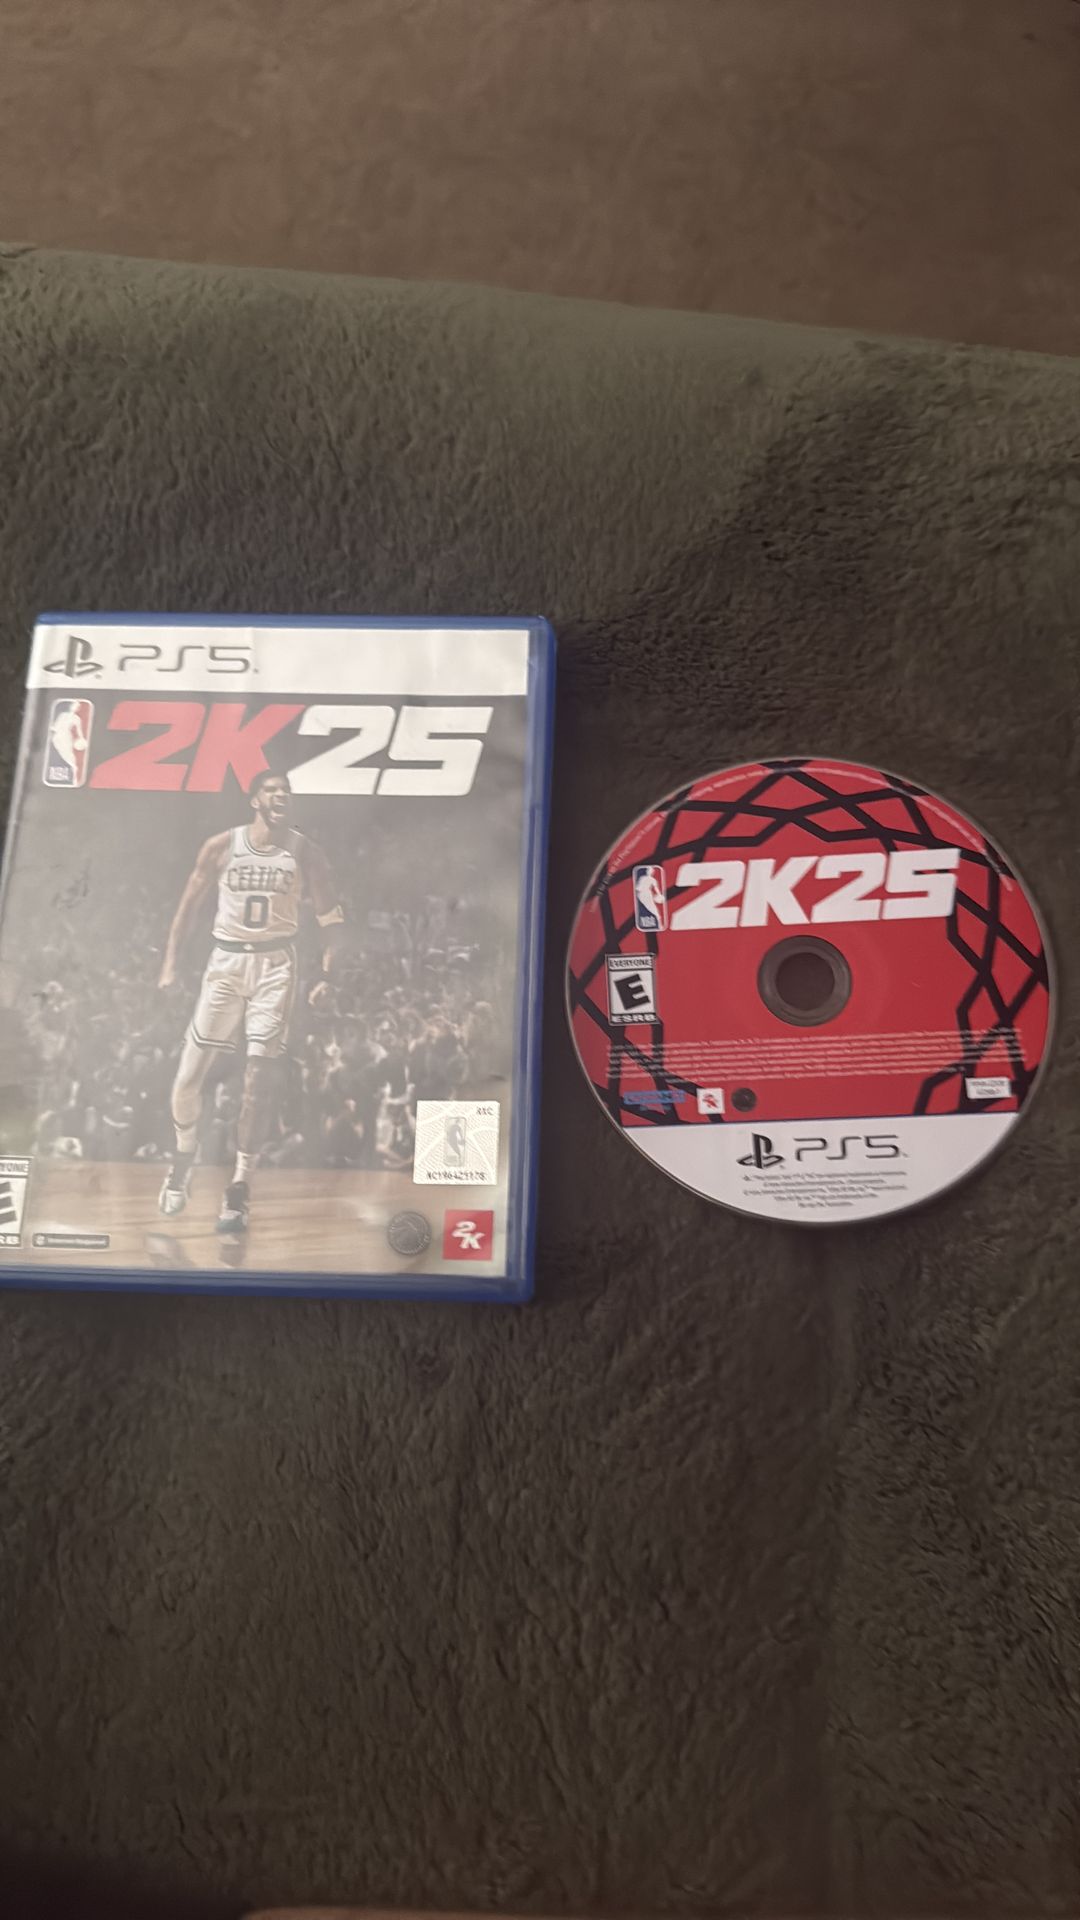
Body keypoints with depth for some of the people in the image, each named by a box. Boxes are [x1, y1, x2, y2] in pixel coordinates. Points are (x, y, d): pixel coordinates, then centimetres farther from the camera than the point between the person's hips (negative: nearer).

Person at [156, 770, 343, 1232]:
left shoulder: (304, 852, 0)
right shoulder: (221, 846, 1)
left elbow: (331, 917, 3)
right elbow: (188, 907, 7)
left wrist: (326, 971, -10)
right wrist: (170, 966, 0)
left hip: (275, 963, -1)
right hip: (226, 960, 1)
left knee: (254, 1081, -6)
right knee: (188, 1076, 1)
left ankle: (239, 1191, 1)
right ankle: (182, 1162, 28)